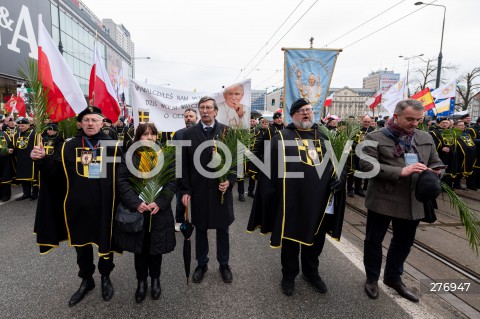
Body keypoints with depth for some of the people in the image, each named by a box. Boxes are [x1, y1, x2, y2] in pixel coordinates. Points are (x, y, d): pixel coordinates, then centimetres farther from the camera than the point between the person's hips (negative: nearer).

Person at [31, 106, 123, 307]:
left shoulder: (113, 146, -4)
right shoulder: (69, 146, 3)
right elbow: (55, 171, 5)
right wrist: (41, 159, -12)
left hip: (104, 206, -2)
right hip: (78, 207, 3)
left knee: (105, 243, 13)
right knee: (81, 245, 18)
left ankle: (105, 277, 39)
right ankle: (86, 280, 40)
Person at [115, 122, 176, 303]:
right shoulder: (129, 156, 0)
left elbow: (171, 182, -4)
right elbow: (122, 182, -6)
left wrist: (159, 203, -16)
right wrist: (136, 203, -18)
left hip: (159, 212, 0)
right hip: (136, 212, 0)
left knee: (156, 248, 13)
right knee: (140, 249, 12)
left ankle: (155, 279, 34)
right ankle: (141, 282, 31)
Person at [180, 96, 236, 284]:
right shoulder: (189, 133, 1)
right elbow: (184, 164, 1)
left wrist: (229, 181, -13)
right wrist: (185, 190, -4)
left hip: (221, 190, 0)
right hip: (198, 191, 1)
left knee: (222, 229, 13)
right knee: (200, 229, 14)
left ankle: (224, 264, 32)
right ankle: (201, 264, 33)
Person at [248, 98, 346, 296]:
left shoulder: (323, 135, 12)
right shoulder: (282, 137, -2)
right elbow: (270, 166, -5)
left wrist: (339, 177, -1)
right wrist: (269, 191, -11)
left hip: (319, 198, 5)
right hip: (292, 199, -4)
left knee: (316, 238, 18)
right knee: (291, 238, 11)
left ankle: (311, 272, 41)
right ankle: (289, 275, 33)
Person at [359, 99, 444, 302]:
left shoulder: (426, 138, 9)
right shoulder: (375, 138, -8)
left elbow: (436, 164, 15)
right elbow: (366, 165, -18)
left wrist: (433, 174, -10)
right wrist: (400, 172, -24)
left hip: (413, 202, 5)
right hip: (383, 200, -5)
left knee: (404, 242, 18)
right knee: (374, 240, 9)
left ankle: (393, 278, 40)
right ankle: (372, 278, 31)